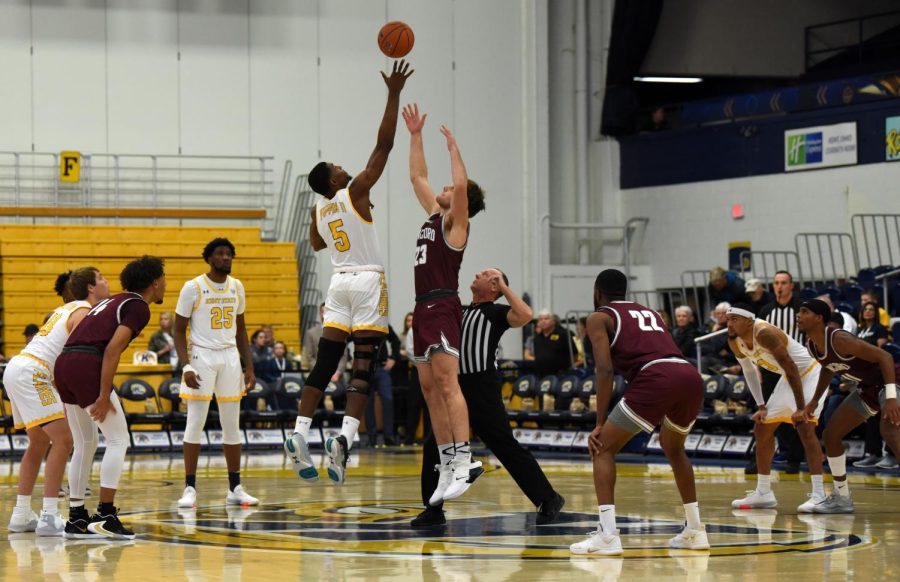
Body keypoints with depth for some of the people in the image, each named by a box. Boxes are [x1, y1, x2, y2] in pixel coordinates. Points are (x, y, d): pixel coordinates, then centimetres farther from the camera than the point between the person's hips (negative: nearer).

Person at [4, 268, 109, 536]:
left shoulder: (67, 309, 22)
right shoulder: (85, 313, -7)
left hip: (16, 368, 10)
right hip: (31, 373, -10)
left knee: (39, 444, 19)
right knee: (63, 441, -12)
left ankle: (21, 516, 23)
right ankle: (49, 518, -18)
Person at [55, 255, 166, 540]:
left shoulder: (112, 301, 27)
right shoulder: (138, 307, 0)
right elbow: (112, 349, -12)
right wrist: (104, 396, -15)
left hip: (63, 364, 9)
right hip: (86, 366, -9)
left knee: (85, 443, 17)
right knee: (118, 440, -2)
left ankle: (76, 517, 19)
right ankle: (105, 515, -7)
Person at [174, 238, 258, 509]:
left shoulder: (237, 287, 8)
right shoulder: (193, 287, -6)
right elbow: (179, 330, -4)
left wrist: (249, 367, 9)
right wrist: (186, 366, -16)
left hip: (230, 357, 5)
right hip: (201, 356, -5)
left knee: (232, 425, 5)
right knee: (195, 423, -6)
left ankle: (235, 489, 10)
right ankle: (190, 488, -2)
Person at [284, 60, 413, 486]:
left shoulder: (318, 212, 10)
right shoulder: (355, 192, -7)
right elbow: (384, 144, -10)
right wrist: (394, 95, -8)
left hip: (339, 283, 6)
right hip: (368, 282, -6)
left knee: (324, 364, 4)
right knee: (363, 367, -9)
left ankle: (299, 434, -9)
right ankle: (345, 438, -25)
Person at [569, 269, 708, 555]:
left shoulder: (600, 317, 16)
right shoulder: (649, 312, 35)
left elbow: (605, 370, 3)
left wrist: (599, 424, 2)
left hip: (656, 379, -6)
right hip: (691, 376, 6)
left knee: (604, 448, 6)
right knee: (673, 447, 32)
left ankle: (607, 534, -9)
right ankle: (695, 531, 31)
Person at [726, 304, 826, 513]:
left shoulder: (765, 333, -33)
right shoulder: (735, 342, -8)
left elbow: (791, 368, -33)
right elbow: (750, 372, 9)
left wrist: (801, 407, -32)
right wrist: (761, 406, 3)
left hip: (810, 373, -9)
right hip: (788, 378, 9)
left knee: (805, 428, -25)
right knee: (762, 429, 9)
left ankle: (819, 495, -27)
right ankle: (763, 493, 19)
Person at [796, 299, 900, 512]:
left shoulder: (839, 339, -30)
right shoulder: (811, 345, -3)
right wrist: (815, 400, 16)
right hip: (867, 389, 10)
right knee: (831, 435, 11)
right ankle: (841, 498, 22)